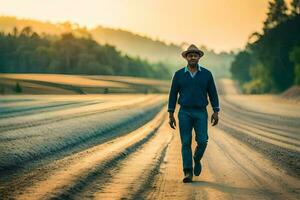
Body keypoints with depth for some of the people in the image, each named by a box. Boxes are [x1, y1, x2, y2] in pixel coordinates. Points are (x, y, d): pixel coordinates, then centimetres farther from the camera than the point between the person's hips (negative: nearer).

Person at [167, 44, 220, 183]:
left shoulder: (206, 74, 2)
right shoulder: (179, 74, 1)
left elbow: (213, 93, 4)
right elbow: (173, 94, 3)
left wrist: (216, 112, -4)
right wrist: (170, 115, -2)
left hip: (201, 113, 0)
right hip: (185, 113, 0)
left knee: (202, 141, -11)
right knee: (186, 143, -6)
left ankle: (197, 159, 21)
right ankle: (188, 173, -1)